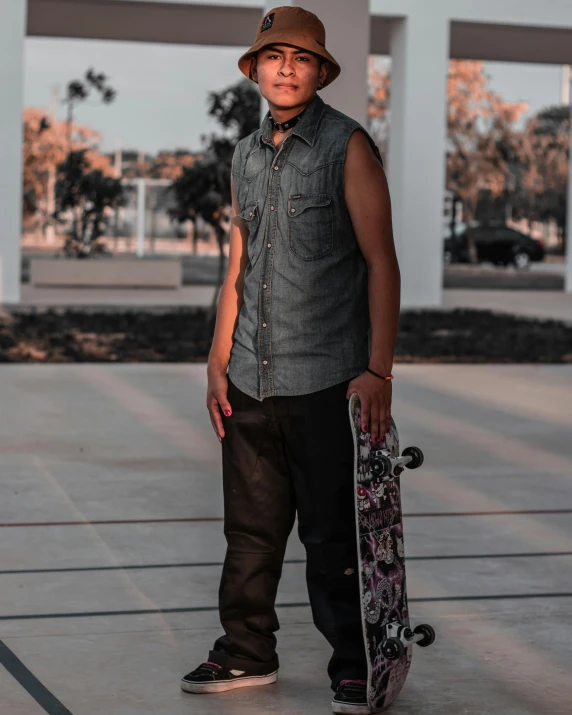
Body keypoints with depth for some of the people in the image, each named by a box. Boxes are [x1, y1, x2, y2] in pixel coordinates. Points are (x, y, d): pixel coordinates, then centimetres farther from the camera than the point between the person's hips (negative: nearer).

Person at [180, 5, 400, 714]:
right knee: (250, 525, 11)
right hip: (250, 380, 5)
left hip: (326, 380, -5)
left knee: (332, 534, 0)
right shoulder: (246, 156, 13)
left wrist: (378, 370, -14)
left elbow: (381, 262, -7)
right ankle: (246, 652, 24)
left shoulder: (348, 145, -4)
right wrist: (217, 362, 12)